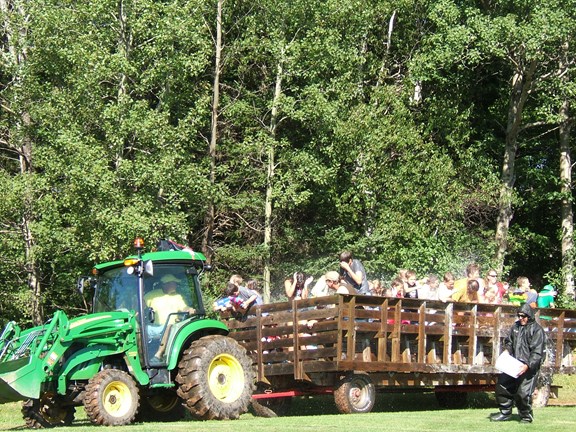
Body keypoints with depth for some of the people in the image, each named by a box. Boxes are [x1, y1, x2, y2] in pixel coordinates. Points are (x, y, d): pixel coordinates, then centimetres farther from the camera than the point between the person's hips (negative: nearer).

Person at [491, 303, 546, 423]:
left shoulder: (537, 330, -10)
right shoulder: (516, 326, 12)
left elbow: (537, 352, -16)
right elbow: (509, 341, 26)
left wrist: (528, 365, -25)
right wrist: (507, 350, 5)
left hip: (529, 368, -7)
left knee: (523, 392, -9)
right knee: (502, 386, 8)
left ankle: (527, 416, 13)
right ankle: (505, 413, 23)